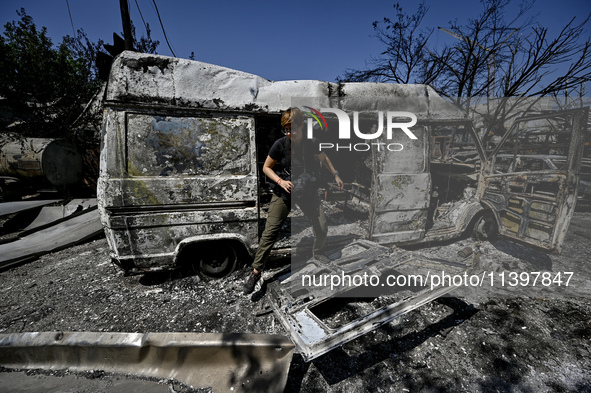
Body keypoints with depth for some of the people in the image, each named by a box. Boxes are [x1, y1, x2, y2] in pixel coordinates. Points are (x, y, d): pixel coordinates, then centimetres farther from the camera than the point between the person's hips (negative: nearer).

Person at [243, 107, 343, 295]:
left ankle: (316, 255, 33)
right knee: (270, 231, -9)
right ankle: (256, 271, 5)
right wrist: (280, 181, -17)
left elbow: (323, 158, 14)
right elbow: (266, 167, -2)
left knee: (322, 229, -1)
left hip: (308, 192, 2)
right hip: (284, 193, -2)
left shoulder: (312, 143, -6)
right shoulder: (280, 144, -12)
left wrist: (335, 174, 14)